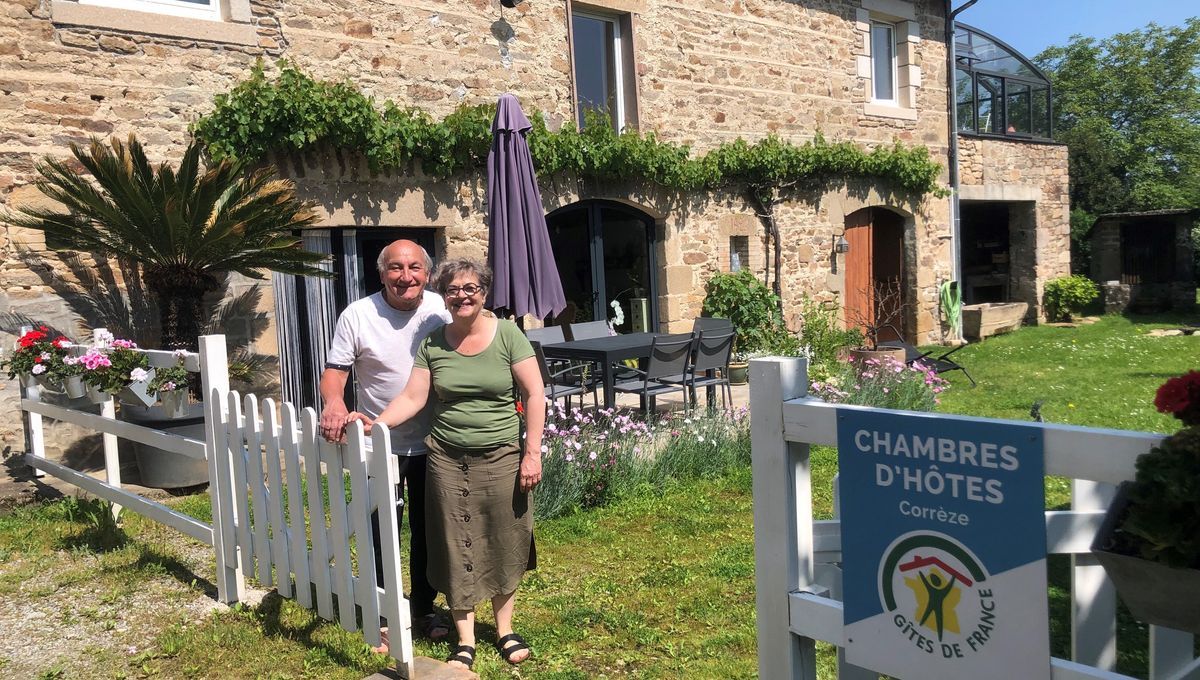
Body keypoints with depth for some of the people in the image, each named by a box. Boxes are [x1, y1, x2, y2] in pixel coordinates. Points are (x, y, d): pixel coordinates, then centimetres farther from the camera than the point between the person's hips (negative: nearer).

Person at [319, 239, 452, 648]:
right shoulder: (357, 315, -10)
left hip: (431, 443, 3)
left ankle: (423, 610, 33)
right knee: (381, 534, 5)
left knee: (428, 531, 15)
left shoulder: (442, 310, -3)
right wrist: (334, 403, -31)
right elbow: (335, 370, -9)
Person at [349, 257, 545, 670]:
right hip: (448, 460, 2)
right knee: (457, 548, 6)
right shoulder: (433, 344, 3)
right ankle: (465, 641, 19)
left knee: (503, 544, 8)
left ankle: (505, 630, 27)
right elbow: (412, 397, 0)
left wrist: (533, 453, -11)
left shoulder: (507, 334, -5)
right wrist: (377, 425, -18)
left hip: (501, 458, -2)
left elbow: (535, 394, -6)